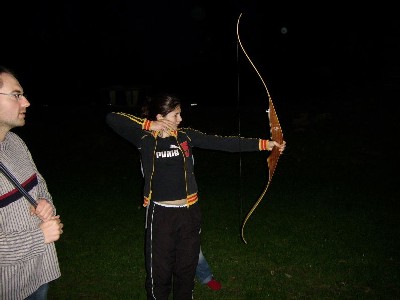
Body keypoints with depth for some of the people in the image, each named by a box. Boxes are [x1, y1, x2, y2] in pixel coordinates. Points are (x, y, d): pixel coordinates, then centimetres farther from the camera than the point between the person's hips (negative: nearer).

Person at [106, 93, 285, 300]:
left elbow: (222, 143, -3)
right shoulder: (145, 139, -5)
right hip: (160, 214, -3)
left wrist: (263, 144, -7)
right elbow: (112, 118, -11)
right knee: (159, 270, 9)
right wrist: (148, 125, -14)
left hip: (189, 212, 3)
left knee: (187, 267, 17)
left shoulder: (185, 136, 1)